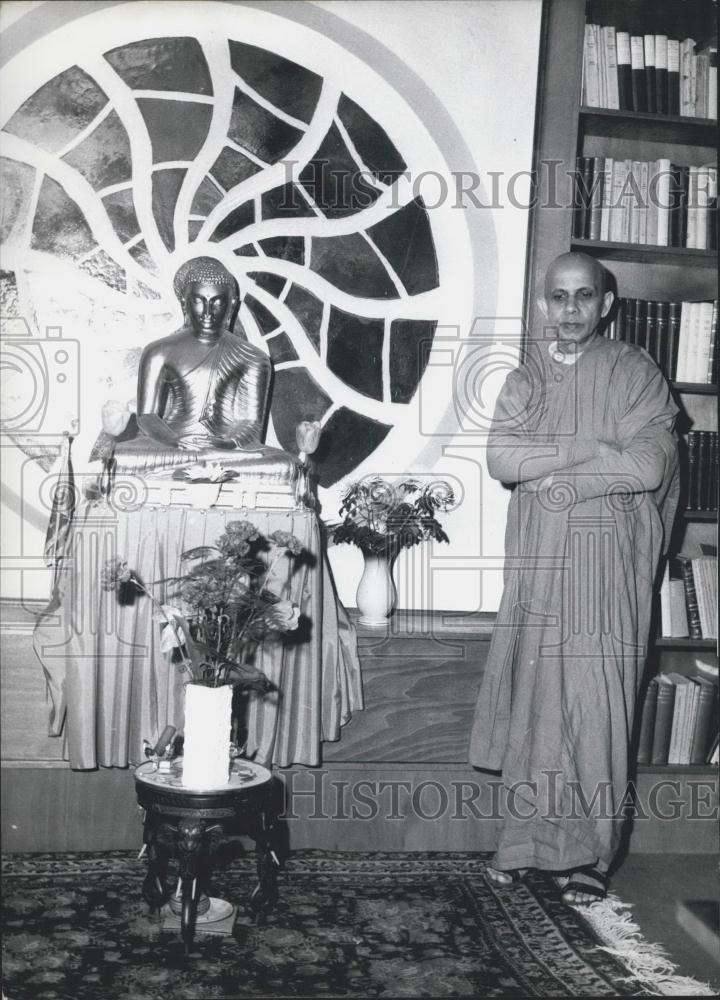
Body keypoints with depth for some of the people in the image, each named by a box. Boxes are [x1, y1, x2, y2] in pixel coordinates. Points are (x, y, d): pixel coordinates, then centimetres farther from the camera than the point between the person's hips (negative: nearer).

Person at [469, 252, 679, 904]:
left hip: (607, 563, -2)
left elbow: (649, 466, -11)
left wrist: (550, 470, -8)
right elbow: (500, 460, -4)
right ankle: (528, 839, 18)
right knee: (532, 702, 4)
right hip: (538, 562, 3)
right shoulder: (526, 378, 11)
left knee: (597, 708, -2)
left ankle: (591, 856, 9)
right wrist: (590, 447, -12)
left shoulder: (634, 372, 2)